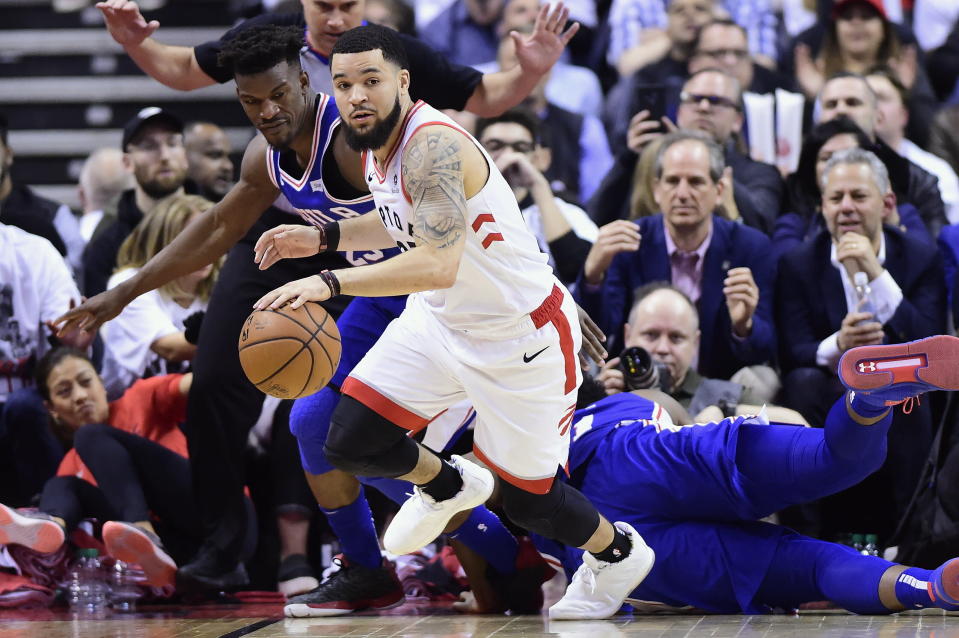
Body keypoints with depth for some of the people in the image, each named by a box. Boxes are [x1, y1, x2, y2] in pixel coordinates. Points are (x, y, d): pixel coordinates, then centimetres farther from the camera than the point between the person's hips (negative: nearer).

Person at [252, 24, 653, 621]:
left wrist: (329, 282, -49)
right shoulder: (377, 144, -2)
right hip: (441, 319, 8)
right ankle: (447, 486, 27)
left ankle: (619, 553, 37)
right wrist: (324, 237, 6)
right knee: (350, 443, -5)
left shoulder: (433, 145, -31)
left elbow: (437, 264, -44)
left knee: (528, 502, 5)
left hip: (521, 335, -8)